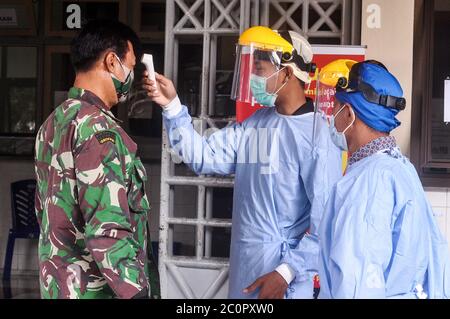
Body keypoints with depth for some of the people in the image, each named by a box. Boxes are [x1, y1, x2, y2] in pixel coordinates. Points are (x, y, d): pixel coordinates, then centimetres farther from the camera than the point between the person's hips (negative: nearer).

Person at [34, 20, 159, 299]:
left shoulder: (53, 124, 9)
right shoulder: (98, 129, -20)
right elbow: (107, 231, -26)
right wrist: (137, 293, -25)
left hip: (58, 283, 9)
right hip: (95, 288, -9)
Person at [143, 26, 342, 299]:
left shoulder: (318, 135, -16)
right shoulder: (255, 124, 7)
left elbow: (326, 222, -18)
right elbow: (203, 157, 5)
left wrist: (287, 273, -21)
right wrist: (172, 105, -3)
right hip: (243, 269, 7)